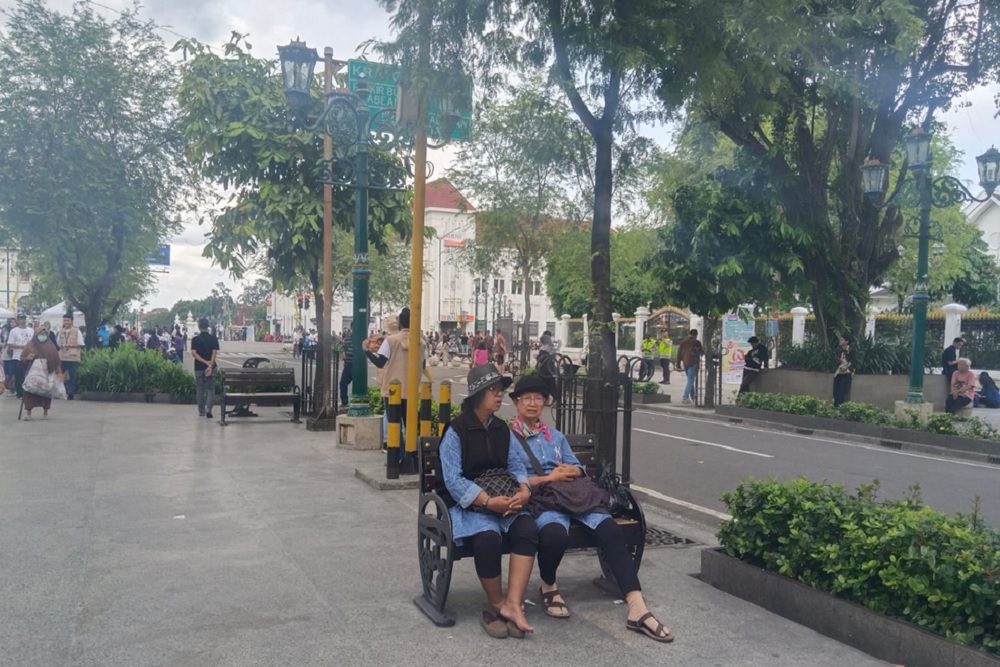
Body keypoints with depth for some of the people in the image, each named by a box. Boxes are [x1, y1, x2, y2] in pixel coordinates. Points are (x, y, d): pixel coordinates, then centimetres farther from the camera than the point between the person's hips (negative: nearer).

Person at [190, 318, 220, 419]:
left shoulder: (195, 339, -2)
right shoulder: (213, 339, -1)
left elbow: (194, 353, -12)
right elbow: (214, 353, -11)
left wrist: (205, 362, -13)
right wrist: (210, 365, -17)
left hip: (199, 368, 0)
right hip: (211, 368, 0)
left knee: (200, 390, 11)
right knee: (210, 389, 6)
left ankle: (201, 411, 16)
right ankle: (208, 409, -15)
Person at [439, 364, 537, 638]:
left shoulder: (502, 429, 13)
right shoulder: (456, 431, -7)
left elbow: (516, 466, 11)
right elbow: (453, 479, -14)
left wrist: (523, 490, -12)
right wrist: (487, 501, -24)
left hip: (504, 502, 5)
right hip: (467, 505, -5)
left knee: (527, 529, -26)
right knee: (489, 537, -35)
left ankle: (512, 605, -27)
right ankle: (497, 605, -11)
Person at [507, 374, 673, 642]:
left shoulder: (556, 436, 29)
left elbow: (577, 467, 21)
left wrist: (572, 471, -3)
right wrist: (548, 478, -11)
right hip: (538, 497, -5)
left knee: (611, 530, -26)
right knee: (555, 533, -40)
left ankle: (637, 609, -34)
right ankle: (548, 586, -5)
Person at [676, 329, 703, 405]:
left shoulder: (683, 342, 8)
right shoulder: (697, 342, -7)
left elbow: (679, 353, 7)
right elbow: (702, 352, 2)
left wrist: (678, 364, 10)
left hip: (685, 363, 6)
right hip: (693, 364, -6)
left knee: (690, 380, 19)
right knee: (690, 381, -6)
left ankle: (692, 397, 27)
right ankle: (685, 397, -17)